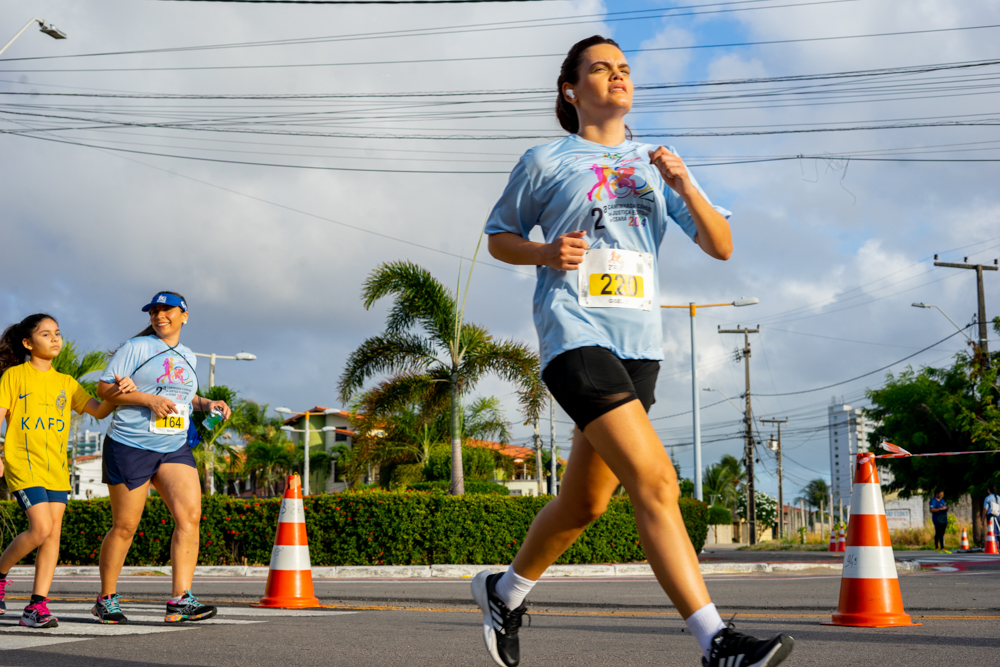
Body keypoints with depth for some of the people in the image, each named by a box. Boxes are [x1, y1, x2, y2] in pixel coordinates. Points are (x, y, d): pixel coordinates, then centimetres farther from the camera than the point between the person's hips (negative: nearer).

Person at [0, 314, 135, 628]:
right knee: (41, 528, -17)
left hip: (56, 468, 5)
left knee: (54, 533, -2)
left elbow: (99, 411, 10)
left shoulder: (66, 383, 15)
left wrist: (119, 392, -11)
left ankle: (37, 605, 1)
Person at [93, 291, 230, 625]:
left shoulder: (188, 357, 16)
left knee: (190, 514, -14)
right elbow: (104, 388, -7)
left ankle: (181, 600, -17)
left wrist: (206, 404, 9)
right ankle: (106, 599, 19)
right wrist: (149, 399, -18)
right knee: (125, 526, 1)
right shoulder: (135, 348, -2)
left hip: (175, 448, 5)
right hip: (129, 447, -5)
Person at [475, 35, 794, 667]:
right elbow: (499, 237, 17)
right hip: (575, 335, -5)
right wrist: (546, 253, -5)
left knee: (585, 501, 11)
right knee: (655, 482, -20)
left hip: (638, 342, 5)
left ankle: (506, 591, 36)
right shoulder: (545, 162, 8)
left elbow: (721, 247, 11)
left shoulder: (656, 165, 17)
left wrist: (684, 185, -7)